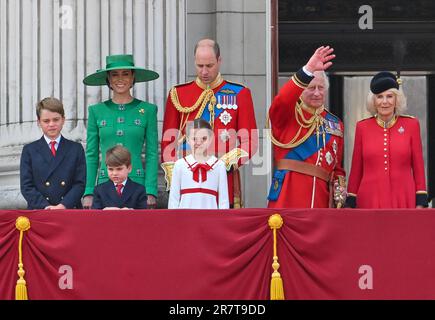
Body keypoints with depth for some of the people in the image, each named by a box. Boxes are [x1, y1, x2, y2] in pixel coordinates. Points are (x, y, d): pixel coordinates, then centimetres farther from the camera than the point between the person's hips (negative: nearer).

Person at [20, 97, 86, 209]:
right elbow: (26, 186, 5)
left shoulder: (76, 149, 14)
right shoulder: (29, 150, 13)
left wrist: (63, 206, -9)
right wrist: (45, 207, -10)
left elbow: (80, 183, 6)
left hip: (70, 210, 0)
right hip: (39, 212, 0)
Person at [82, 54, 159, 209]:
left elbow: (152, 154, 4)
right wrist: (88, 193, 1)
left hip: (136, 184, -1)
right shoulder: (96, 111, 10)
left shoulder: (147, 110, 6)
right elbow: (91, 155, 10)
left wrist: (151, 193, -6)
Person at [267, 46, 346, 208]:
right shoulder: (287, 115, 4)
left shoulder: (335, 124, 19)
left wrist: (340, 188, 2)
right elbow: (281, 100, -21)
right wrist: (309, 71, -30)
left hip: (320, 198, 5)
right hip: (288, 195, -5)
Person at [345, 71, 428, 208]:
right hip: (369, 201, 1)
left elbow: (418, 166, 5)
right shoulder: (362, 127, 6)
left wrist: (421, 203, -1)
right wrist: (350, 203, 6)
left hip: (404, 201, 0)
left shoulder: (411, 124, 4)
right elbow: (356, 169, 9)